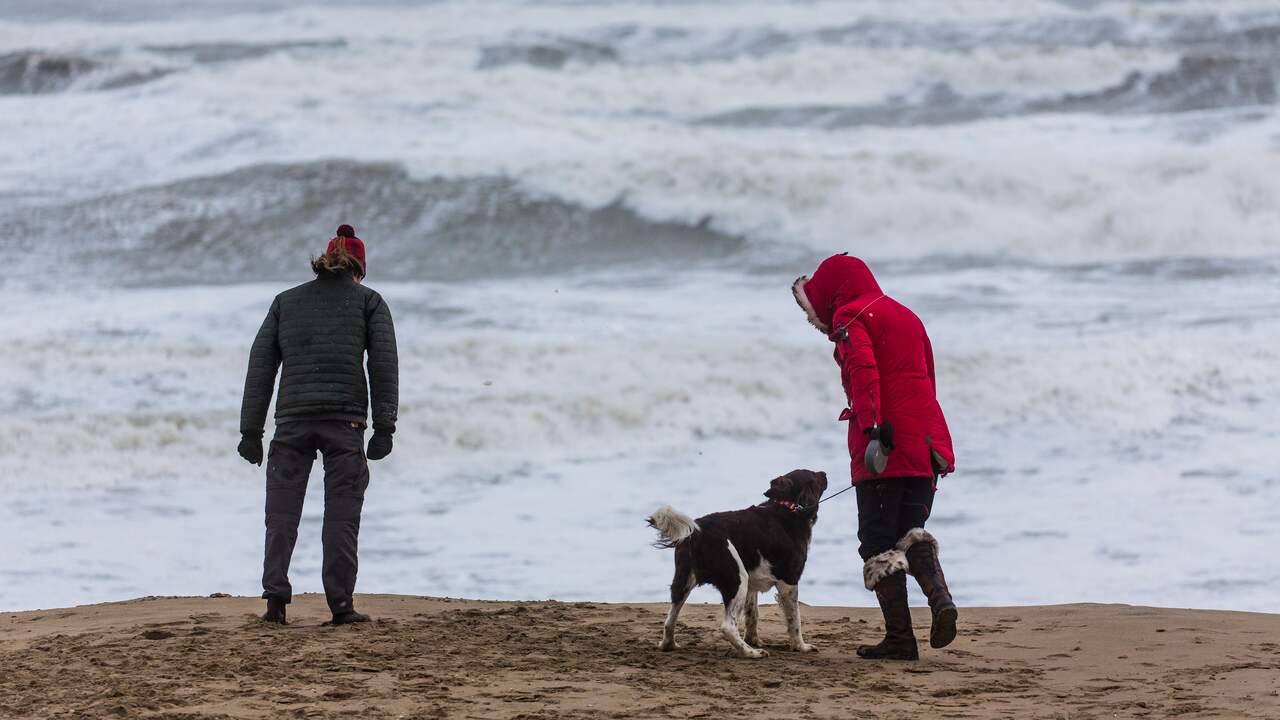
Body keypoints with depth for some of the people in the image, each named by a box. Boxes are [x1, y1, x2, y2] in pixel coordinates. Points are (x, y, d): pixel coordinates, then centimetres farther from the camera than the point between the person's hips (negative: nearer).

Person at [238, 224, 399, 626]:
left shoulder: (286, 302, 17)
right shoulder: (368, 302, 11)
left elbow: (260, 368, 12)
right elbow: (384, 365, 0)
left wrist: (251, 431, 12)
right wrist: (384, 429, -2)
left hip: (292, 419, 2)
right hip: (345, 420, -2)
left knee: (282, 512, 4)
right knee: (341, 515, 2)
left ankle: (275, 594, -9)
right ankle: (340, 605, 0)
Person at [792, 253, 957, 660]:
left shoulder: (850, 317, 0)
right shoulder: (906, 316, 25)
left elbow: (864, 370, -17)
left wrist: (872, 426, -27)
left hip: (884, 446, -7)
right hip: (928, 442, 7)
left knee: (880, 543, 0)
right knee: (911, 533, 14)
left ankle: (900, 638, -3)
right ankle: (939, 597, -13)